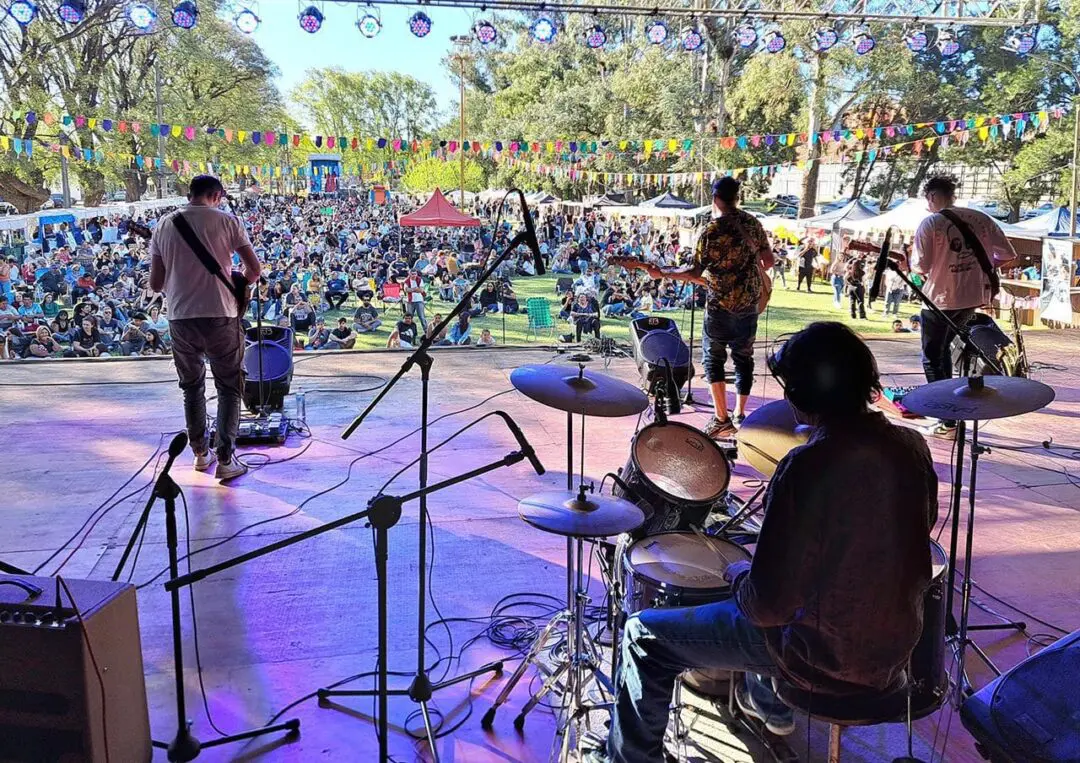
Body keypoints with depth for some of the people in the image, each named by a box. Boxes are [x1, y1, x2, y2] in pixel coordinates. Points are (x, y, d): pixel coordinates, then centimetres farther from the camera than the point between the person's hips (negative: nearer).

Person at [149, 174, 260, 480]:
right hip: (220, 316, -3)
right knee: (229, 389, 7)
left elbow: (155, 283, 7)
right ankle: (225, 460, 3)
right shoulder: (227, 220, -2)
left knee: (192, 387, 20)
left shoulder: (164, 225, 7)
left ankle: (200, 453, 27)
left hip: (180, 318, 3)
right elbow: (254, 268, -2)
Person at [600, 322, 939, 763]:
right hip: (896, 647, 8)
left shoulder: (808, 467, -27)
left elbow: (769, 606, -24)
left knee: (644, 635, 2)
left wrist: (739, 575, -2)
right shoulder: (912, 447, -6)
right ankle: (769, 702, 52)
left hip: (828, 659, -7)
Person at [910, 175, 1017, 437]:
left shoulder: (930, 223, -10)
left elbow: (921, 267, -14)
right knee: (943, 346, 27)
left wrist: (909, 263, 7)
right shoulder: (981, 218, 5)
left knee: (932, 358, 6)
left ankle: (948, 422, -1)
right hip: (975, 296, 6)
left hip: (941, 298, -6)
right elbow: (1008, 254, 6)